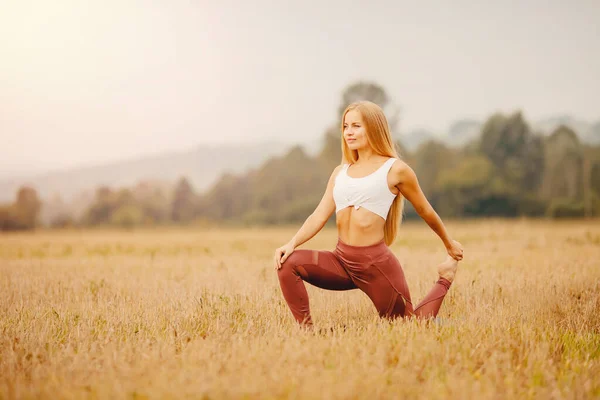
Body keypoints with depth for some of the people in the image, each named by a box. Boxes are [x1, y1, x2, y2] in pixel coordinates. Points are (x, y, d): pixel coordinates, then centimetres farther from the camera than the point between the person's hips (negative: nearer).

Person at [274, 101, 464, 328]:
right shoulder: (340, 172, 11)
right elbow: (320, 215, 4)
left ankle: (444, 281, 32)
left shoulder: (395, 170, -2)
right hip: (341, 260, 4)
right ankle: (306, 330, -13)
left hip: (377, 262, -4)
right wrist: (291, 244, -13)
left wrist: (449, 245, 21)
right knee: (288, 263, -20)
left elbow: (425, 211, 9)